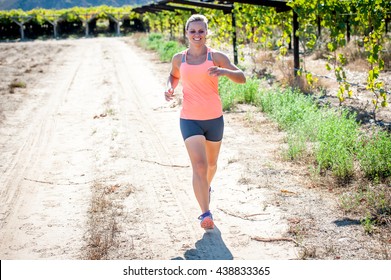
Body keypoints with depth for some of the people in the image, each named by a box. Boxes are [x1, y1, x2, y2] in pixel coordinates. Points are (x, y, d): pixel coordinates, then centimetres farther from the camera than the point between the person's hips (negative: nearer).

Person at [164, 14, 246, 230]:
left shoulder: (216, 57, -4)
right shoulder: (179, 59, 2)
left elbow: (241, 78, -8)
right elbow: (174, 76, 24)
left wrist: (225, 71, -29)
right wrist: (170, 88, 1)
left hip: (214, 119, 1)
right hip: (189, 120, -1)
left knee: (211, 163, 20)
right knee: (199, 165, -16)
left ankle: (207, 188, 53)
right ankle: (206, 214, -17)